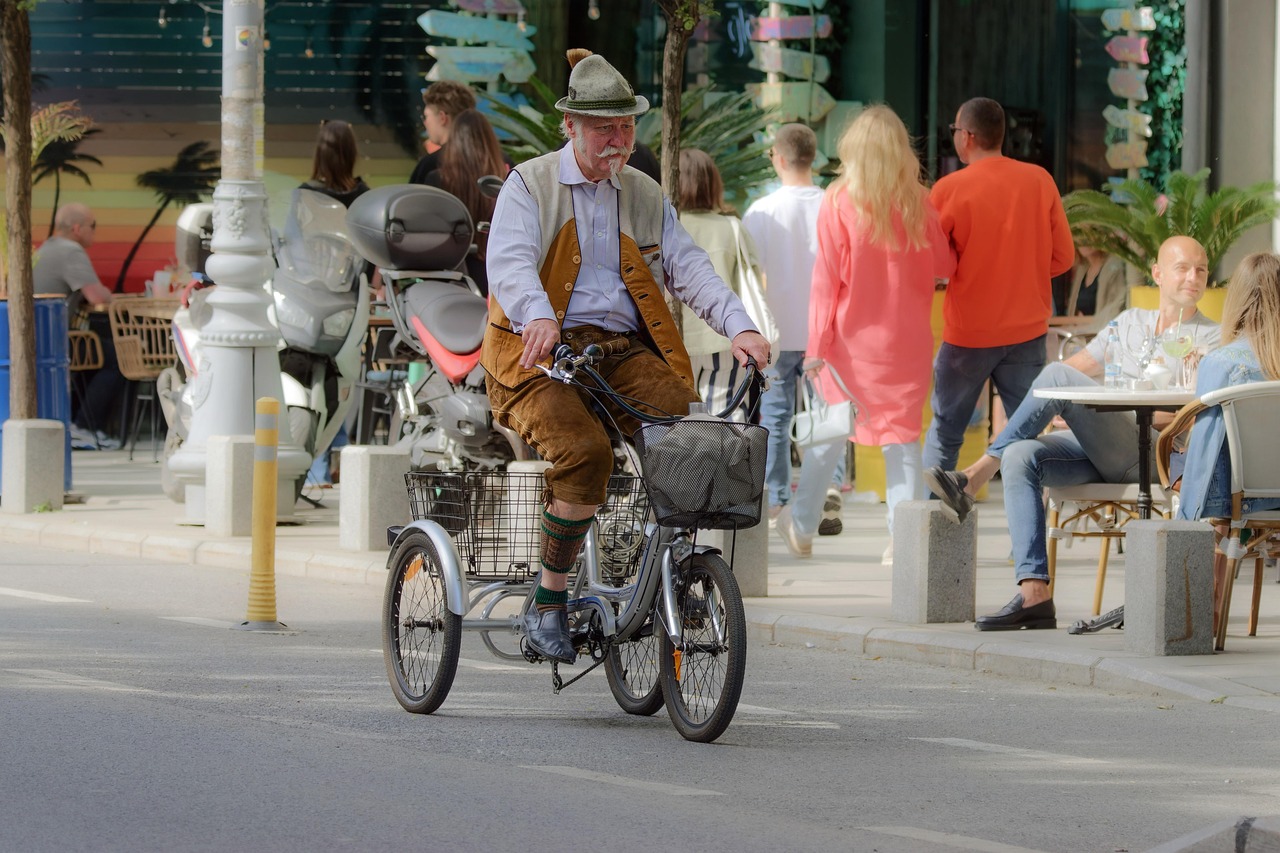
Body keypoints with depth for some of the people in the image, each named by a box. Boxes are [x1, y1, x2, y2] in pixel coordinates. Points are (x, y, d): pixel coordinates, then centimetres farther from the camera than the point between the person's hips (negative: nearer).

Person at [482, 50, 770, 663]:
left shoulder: (645, 197, 20)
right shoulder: (530, 185, 5)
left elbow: (688, 268, 11)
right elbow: (508, 262, -12)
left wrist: (739, 327, -9)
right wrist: (538, 317, -34)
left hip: (625, 353, 4)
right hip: (541, 356, -4)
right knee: (585, 451, -33)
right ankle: (547, 608, -21)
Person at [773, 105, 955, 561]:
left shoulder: (839, 202, -7)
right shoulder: (918, 202, -3)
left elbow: (826, 278, -7)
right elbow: (944, 265, 5)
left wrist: (817, 344, -4)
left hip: (853, 336, -1)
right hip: (907, 339, 1)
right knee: (902, 434, 6)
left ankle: (802, 528, 22)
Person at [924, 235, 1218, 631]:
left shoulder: (1212, 338, 7)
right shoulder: (1131, 321, 26)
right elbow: (1077, 364, 26)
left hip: (1149, 453, -6)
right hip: (1096, 451, 6)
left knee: (1058, 376, -24)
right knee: (1021, 455, -25)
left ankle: (974, 478, -22)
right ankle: (1034, 595, -33)